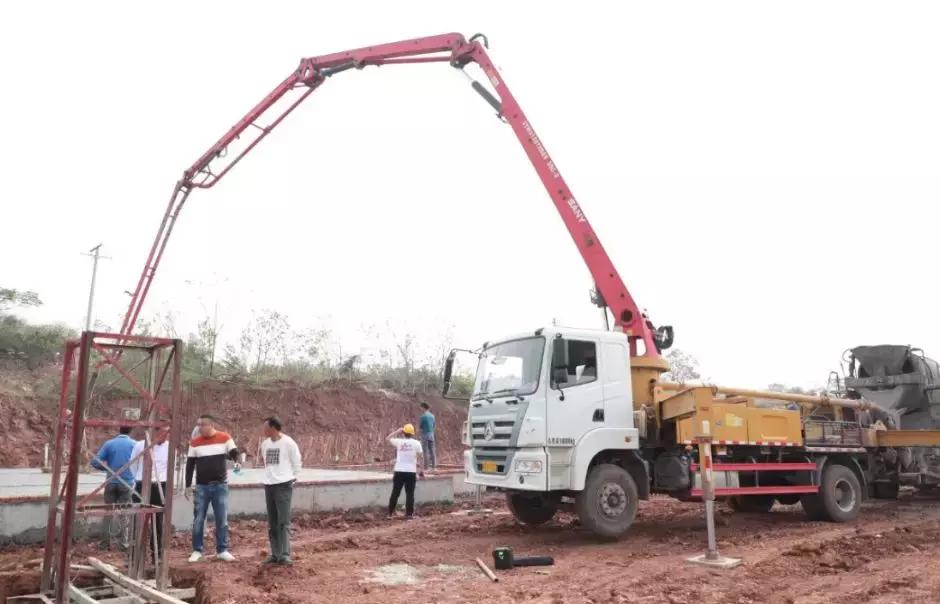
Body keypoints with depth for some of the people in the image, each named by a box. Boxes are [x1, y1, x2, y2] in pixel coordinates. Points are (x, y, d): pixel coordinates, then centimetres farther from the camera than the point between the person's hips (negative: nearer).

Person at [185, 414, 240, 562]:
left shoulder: (225, 438, -4)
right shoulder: (195, 442, 1)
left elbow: (234, 453, -2)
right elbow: (190, 465, 5)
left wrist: (237, 461, -26)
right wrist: (188, 485, 3)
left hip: (220, 485, -1)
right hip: (201, 487, 1)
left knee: (222, 519, 3)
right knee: (198, 520, 3)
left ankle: (222, 550, 10)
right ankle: (197, 550, 13)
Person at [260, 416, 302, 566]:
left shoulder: (288, 443, -9)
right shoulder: (265, 444, 10)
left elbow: (296, 462, -2)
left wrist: (292, 478, 1)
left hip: (283, 485, -7)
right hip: (269, 485, 7)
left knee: (283, 521, -10)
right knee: (272, 523, 10)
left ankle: (285, 555, -9)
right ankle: (275, 554, 17)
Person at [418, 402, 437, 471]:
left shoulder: (423, 416, -13)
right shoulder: (432, 416, 7)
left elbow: (419, 426, -7)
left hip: (425, 435, -7)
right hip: (431, 434, 7)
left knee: (426, 451, -2)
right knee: (432, 450, 10)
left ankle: (428, 466, -2)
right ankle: (434, 465, 13)